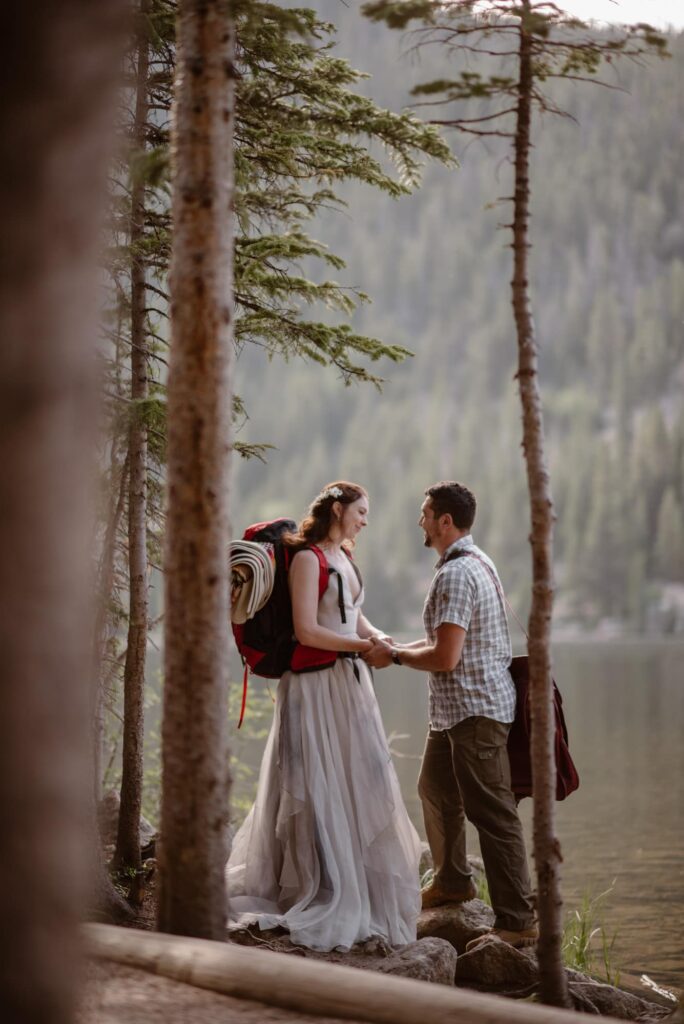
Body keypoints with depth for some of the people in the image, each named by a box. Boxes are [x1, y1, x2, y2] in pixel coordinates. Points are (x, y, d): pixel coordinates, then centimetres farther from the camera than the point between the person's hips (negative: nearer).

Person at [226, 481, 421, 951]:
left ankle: (358, 891, 21)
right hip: (316, 684, -9)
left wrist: (379, 639, -1)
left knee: (361, 784, 10)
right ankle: (314, 896, 6)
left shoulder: (344, 558, 14)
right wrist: (362, 645, -15)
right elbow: (307, 631, -20)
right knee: (317, 790, -3)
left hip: (351, 683, 9)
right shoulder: (307, 559, -13)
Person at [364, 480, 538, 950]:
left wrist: (395, 656, -10)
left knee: (493, 814, -9)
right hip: (455, 709, 11)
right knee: (436, 789, 26)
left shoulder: (455, 575, -20)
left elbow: (445, 656, -25)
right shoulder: (478, 561, 14)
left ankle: (519, 922, -8)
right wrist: (397, 648, 12)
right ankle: (453, 881, 43)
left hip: (476, 710, -11)